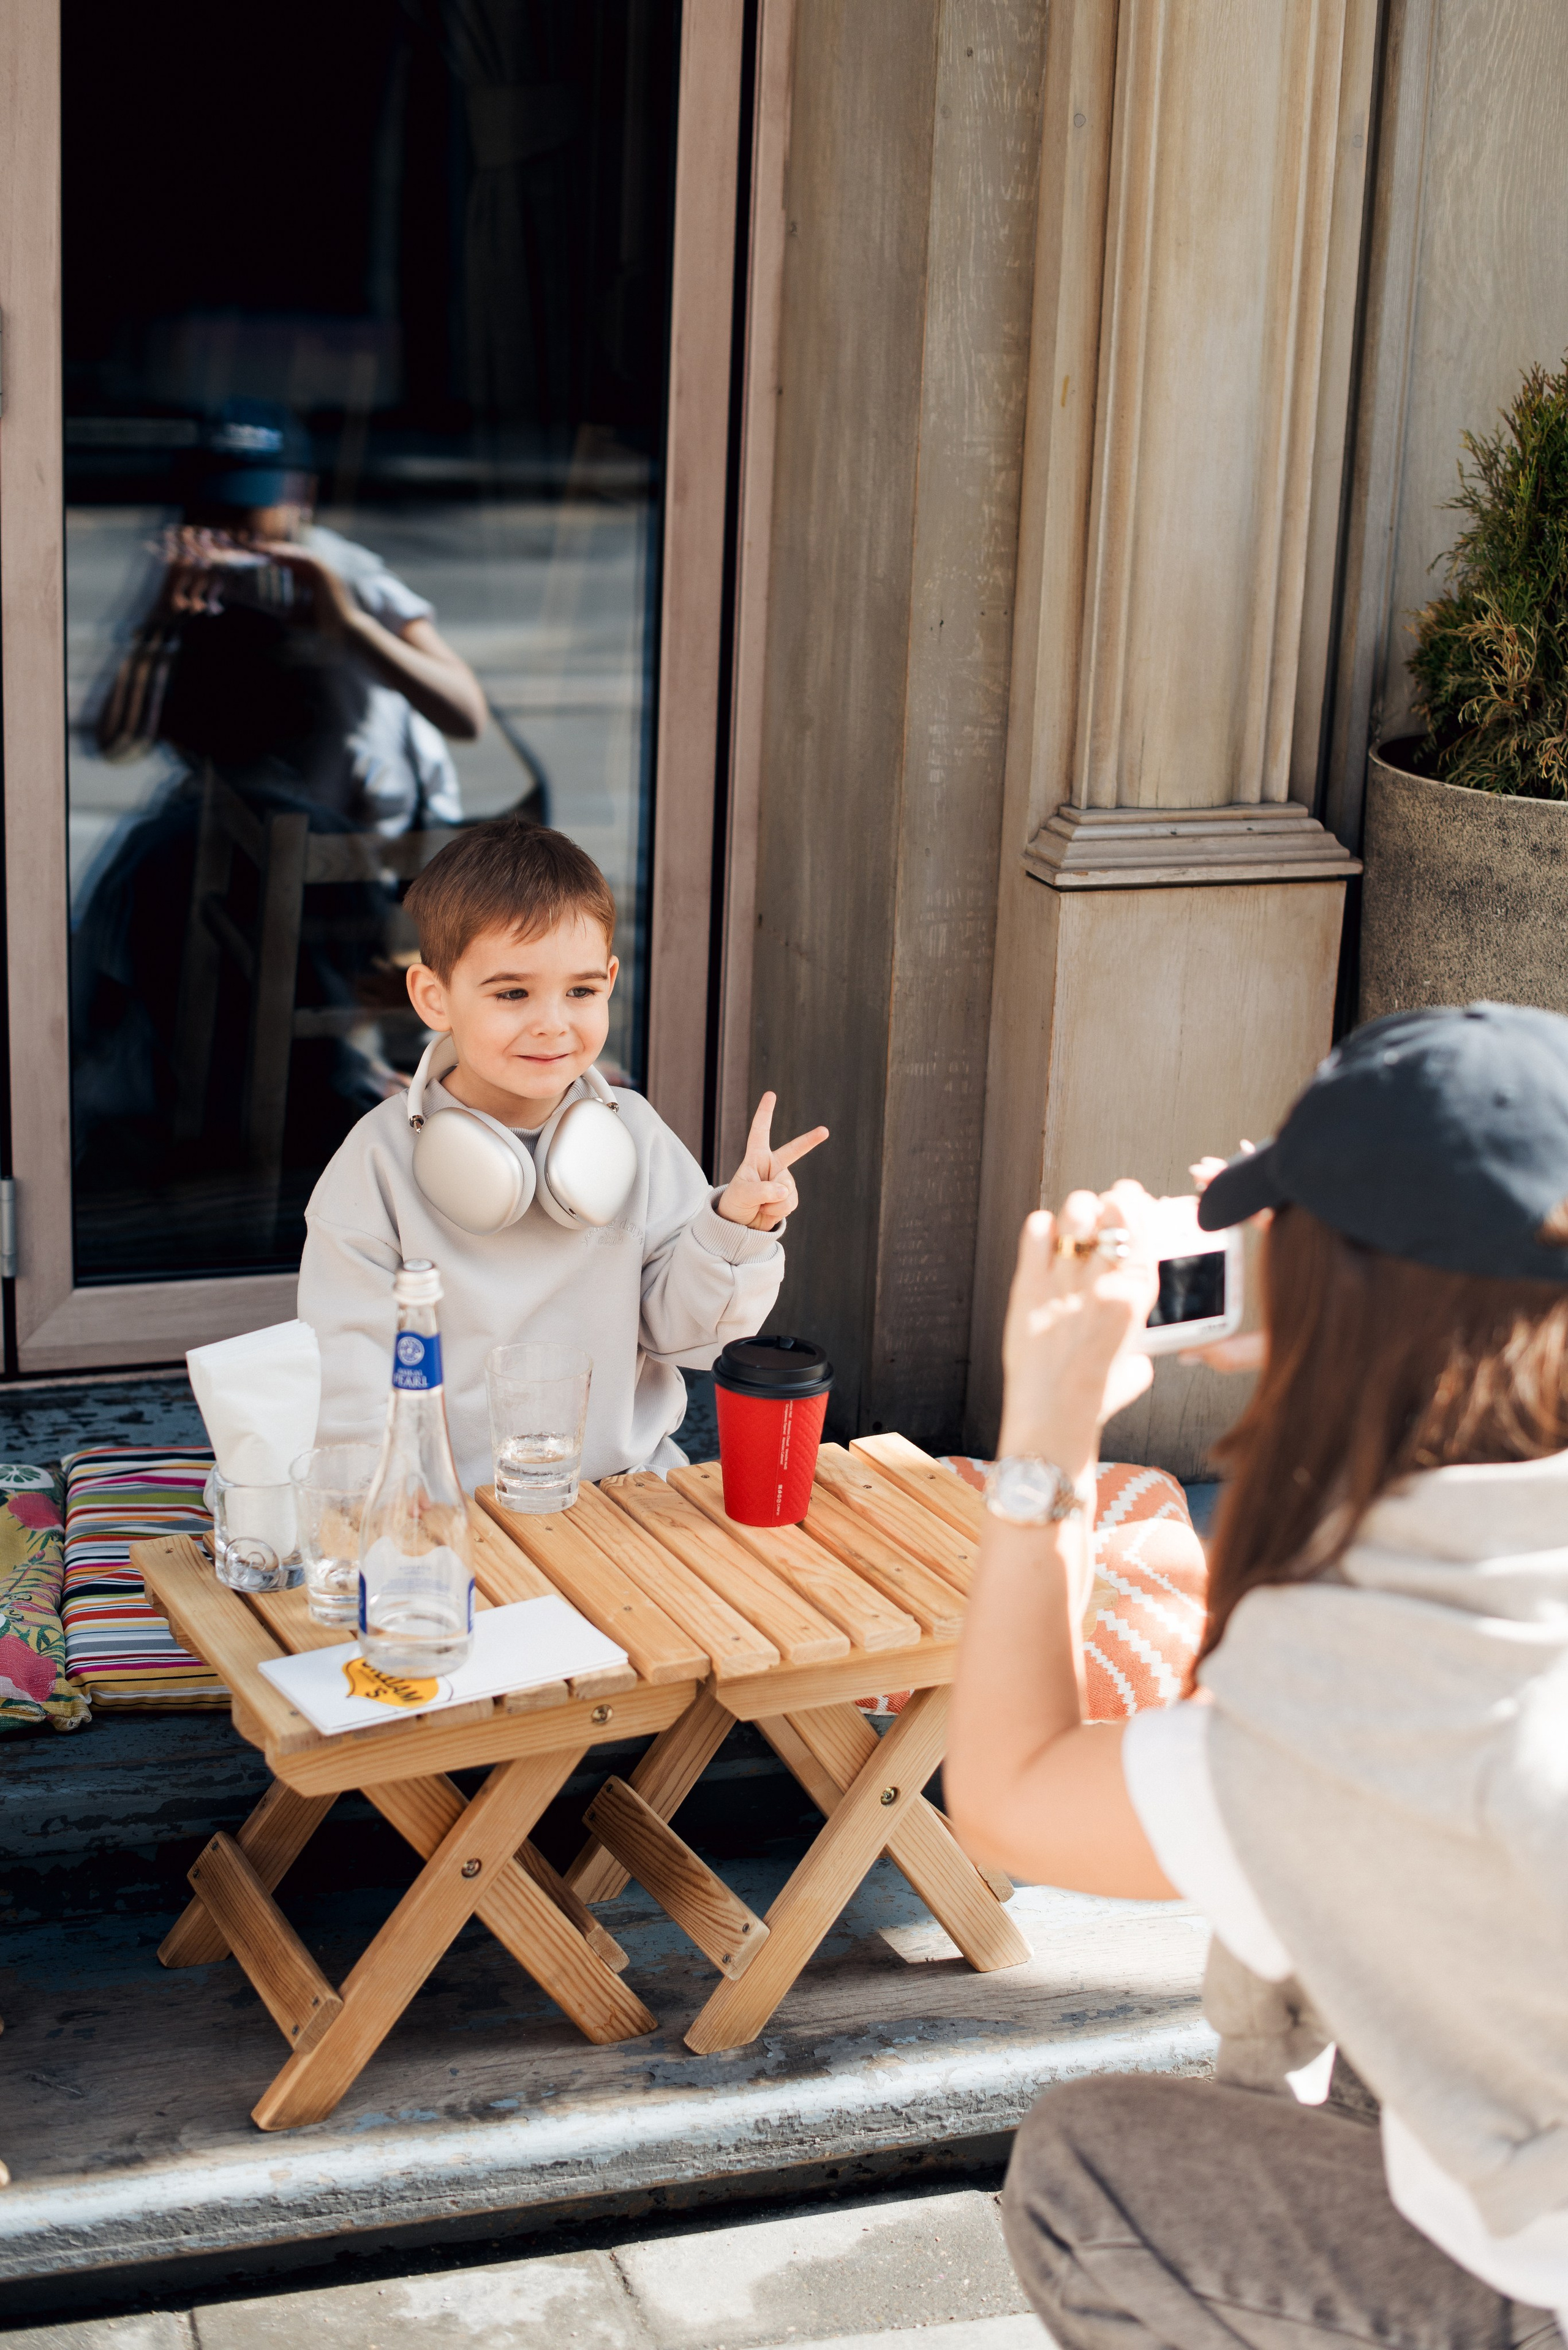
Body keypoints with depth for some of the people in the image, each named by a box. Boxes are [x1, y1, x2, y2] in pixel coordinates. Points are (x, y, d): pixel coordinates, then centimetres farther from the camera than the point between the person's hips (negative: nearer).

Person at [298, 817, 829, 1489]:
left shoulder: (634, 1134, 4)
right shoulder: (384, 1160, -5)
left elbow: (675, 1328, 6)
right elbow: (350, 1372, -4)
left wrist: (734, 1231, -9)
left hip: (627, 1479, 2)